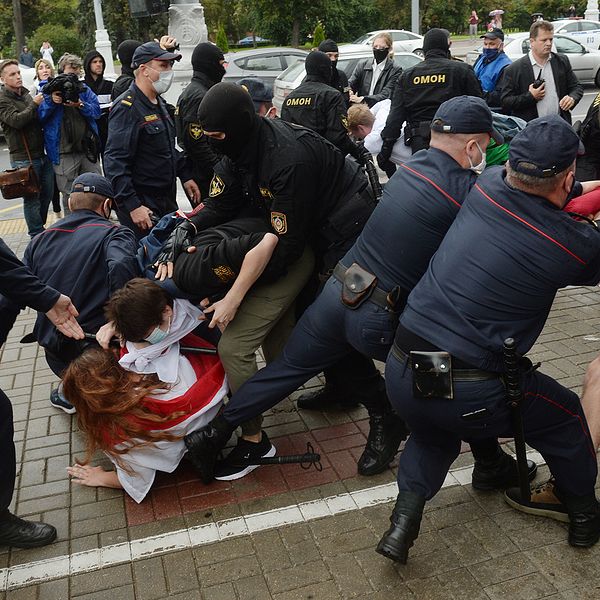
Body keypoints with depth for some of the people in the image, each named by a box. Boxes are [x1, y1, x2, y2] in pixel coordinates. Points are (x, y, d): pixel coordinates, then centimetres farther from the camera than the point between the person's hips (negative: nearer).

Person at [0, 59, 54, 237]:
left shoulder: (26, 94, 16)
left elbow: (40, 119, 19)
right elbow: (17, 120, -21)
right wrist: (34, 104, -14)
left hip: (42, 154, 7)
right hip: (24, 159, -7)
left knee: (47, 194, 12)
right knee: (32, 197, -2)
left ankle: (39, 228, 28)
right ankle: (37, 236, 6)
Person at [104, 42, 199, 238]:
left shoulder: (158, 103, 14)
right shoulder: (126, 108, -17)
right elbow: (115, 163, -24)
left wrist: (185, 175, 18)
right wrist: (133, 206, -28)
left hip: (167, 200, 9)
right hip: (141, 205, -9)